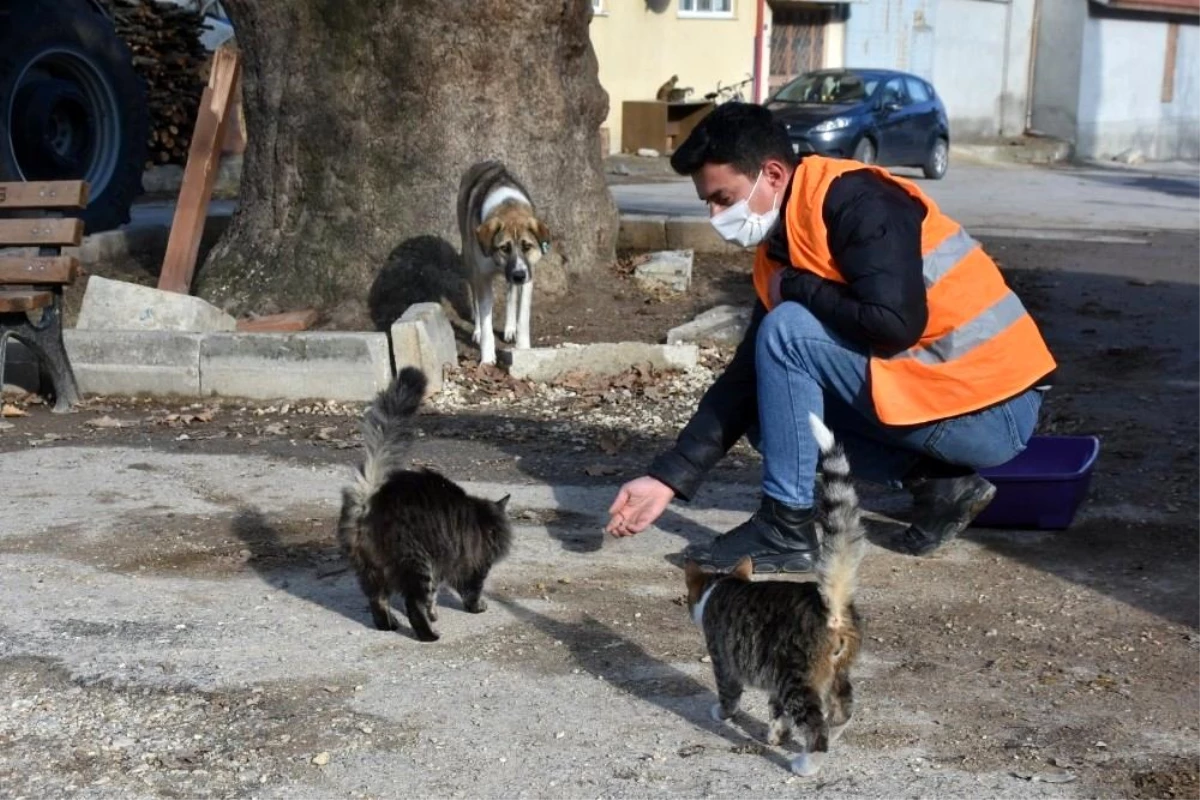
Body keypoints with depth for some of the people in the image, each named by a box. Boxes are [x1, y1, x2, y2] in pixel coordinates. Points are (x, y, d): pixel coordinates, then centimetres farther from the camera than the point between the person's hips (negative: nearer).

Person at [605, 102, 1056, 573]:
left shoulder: (854, 201, -17)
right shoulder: (781, 250, 9)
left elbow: (894, 323, -29)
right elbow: (746, 376, 10)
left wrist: (795, 288, -12)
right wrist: (669, 478, 4)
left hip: (992, 412, -9)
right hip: (933, 391, 9)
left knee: (787, 331, -17)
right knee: (770, 411, 11)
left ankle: (786, 529, -10)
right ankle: (938, 483, 6)